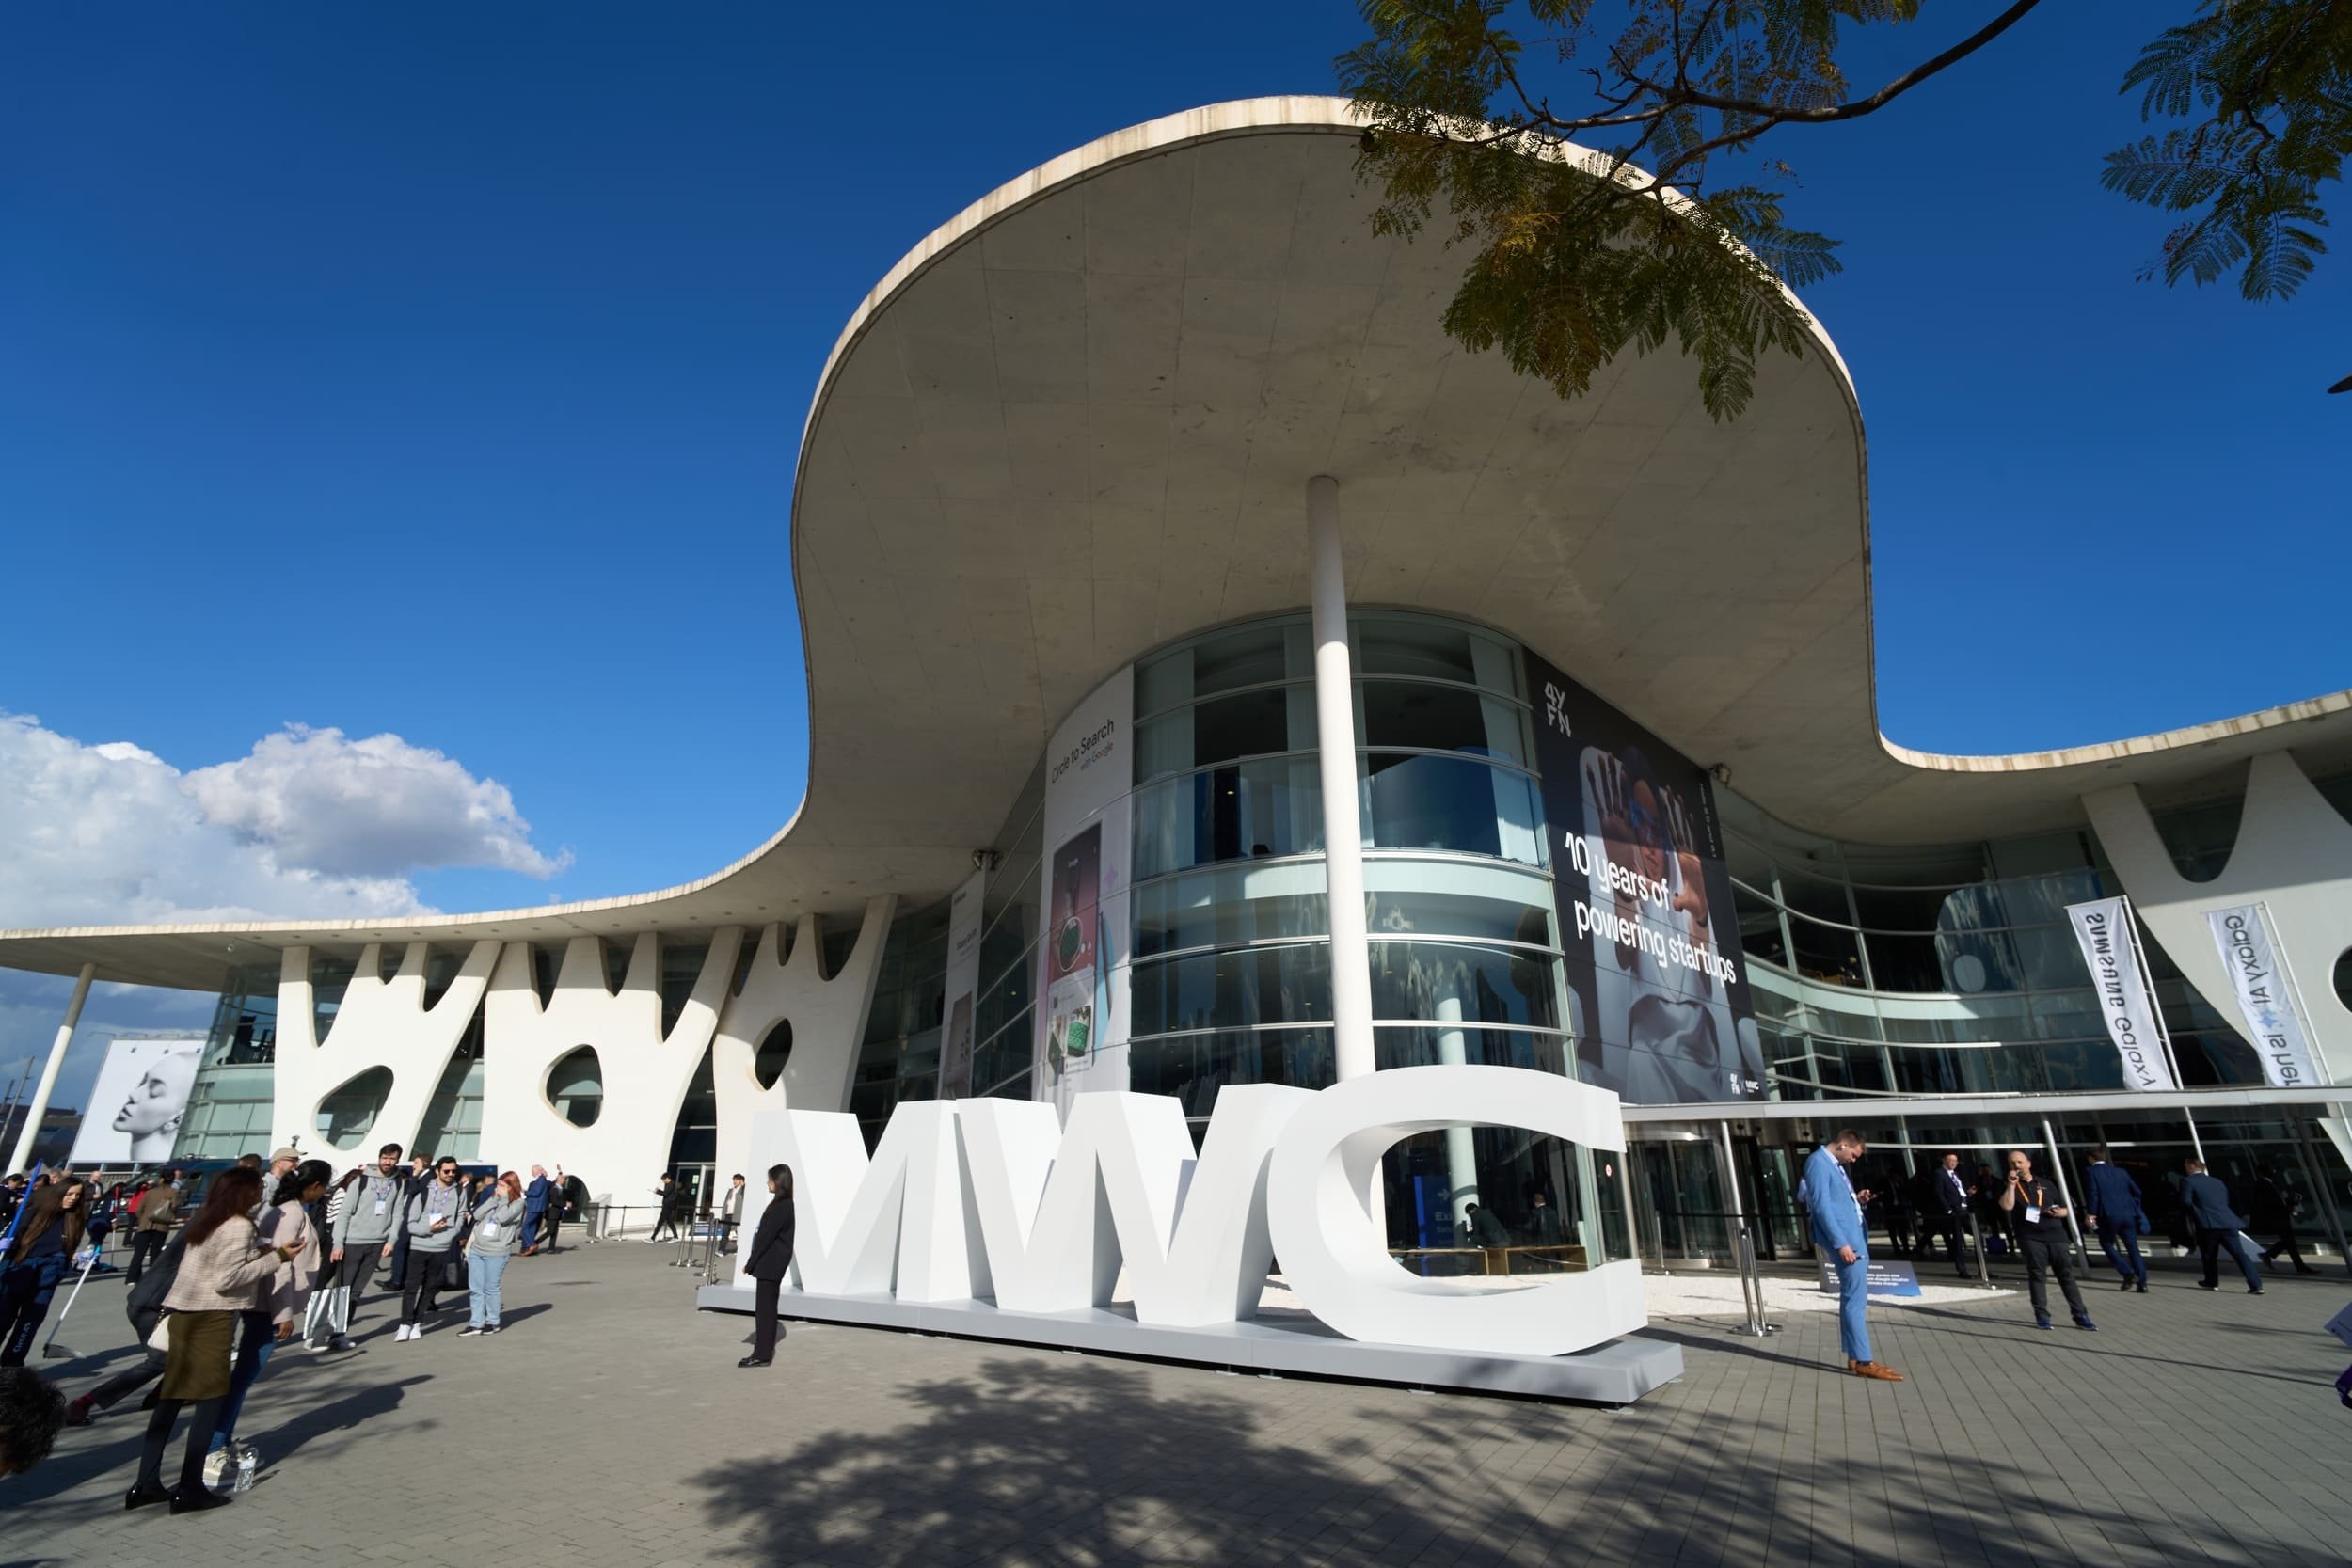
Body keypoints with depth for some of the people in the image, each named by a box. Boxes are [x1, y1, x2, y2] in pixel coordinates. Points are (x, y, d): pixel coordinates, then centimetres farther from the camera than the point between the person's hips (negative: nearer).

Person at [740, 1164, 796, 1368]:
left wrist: (750, 1263, -12)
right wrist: (753, 1262, 17)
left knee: (764, 1309, -4)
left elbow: (767, 1236, -19)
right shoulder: (783, 1204, 12)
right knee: (767, 1308, 14)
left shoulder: (781, 1206, -18)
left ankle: (762, 1355, 1)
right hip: (771, 1263, 10)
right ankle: (763, 1352, 21)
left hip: (770, 1264, -10)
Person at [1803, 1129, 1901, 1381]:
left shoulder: (1834, 1164, 17)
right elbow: (1822, 1207, -20)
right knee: (1855, 1299, -7)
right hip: (1843, 1239, -10)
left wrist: (1857, 1201, 9)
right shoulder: (1818, 1163, -15)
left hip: (1854, 1237, 10)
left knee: (1853, 1298, 13)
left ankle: (1855, 1358, 20)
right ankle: (1863, 1361, -3)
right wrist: (1841, 1243, -23)